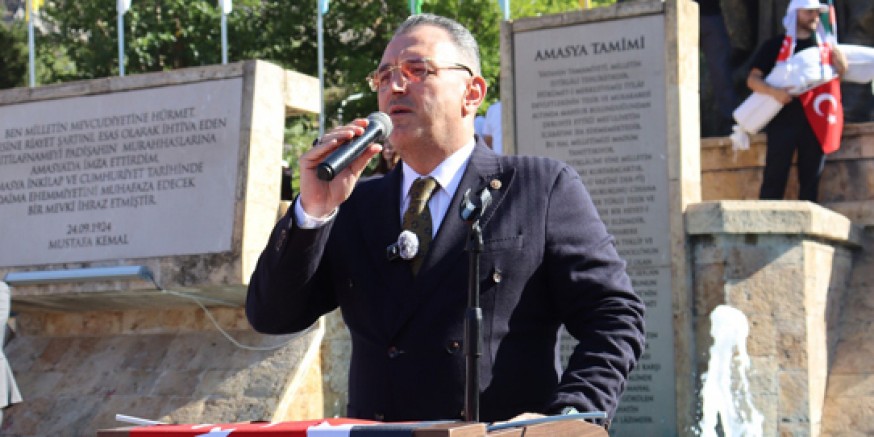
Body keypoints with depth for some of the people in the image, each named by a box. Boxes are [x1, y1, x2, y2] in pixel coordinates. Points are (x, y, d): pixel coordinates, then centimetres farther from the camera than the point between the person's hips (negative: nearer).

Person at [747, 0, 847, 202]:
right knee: (774, 179, -8)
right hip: (783, 121, -3)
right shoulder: (774, 46, 7)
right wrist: (774, 91, -17)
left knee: (810, 181, 2)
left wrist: (840, 64, -4)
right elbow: (753, 79, 1)